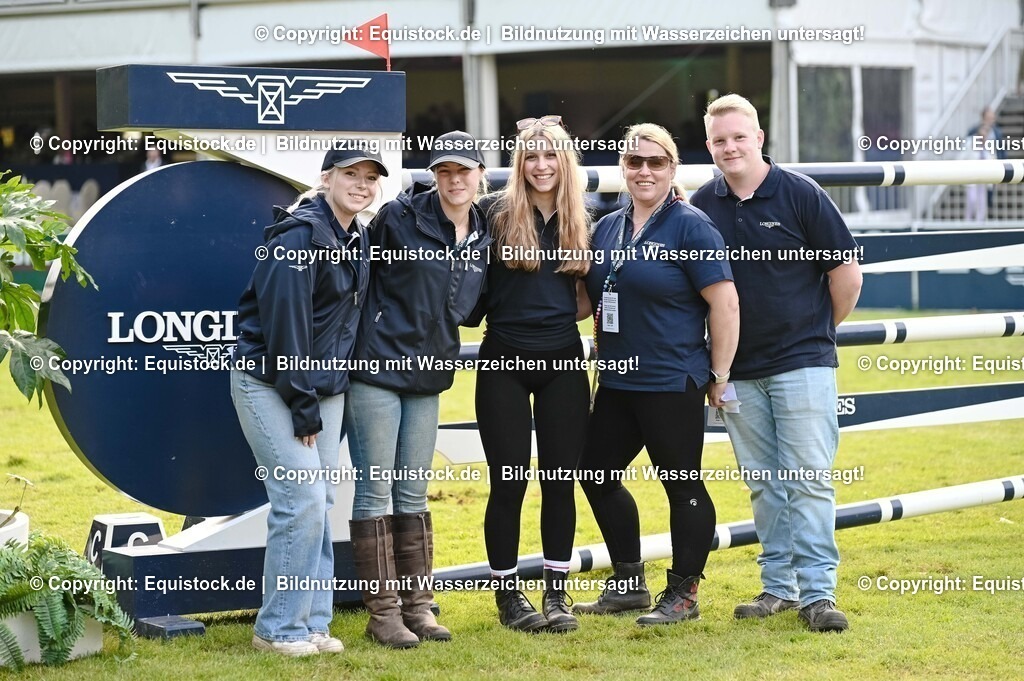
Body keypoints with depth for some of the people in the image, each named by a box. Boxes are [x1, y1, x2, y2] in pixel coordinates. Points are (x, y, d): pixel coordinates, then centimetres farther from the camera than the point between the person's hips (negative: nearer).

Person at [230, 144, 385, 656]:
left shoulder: (356, 239, 10)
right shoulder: (300, 235, -17)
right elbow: (284, 325, -20)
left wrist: (318, 403, 9)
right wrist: (303, 408, -18)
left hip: (325, 388, 8)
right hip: (271, 384, -8)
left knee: (320, 503, 8)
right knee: (303, 499, -13)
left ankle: (312, 622, 15)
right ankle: (279, 628, -3)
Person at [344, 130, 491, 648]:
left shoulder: (483, 237, 8)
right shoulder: (400, 217, -10)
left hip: (428, 379, 6)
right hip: (376, 370, -6)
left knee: (413, 495, 12)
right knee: (375, 492, -2)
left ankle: (417, 606, 18)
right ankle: (382, 613, 3)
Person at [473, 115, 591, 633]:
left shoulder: (579, 222, 8)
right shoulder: (496, 214, -4)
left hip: (563, 361, 3)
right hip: (505, 361, -3)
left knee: (560, 479, 5)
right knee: (509, 481, 1)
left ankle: (557, 594, 14)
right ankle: (507, 594, 13)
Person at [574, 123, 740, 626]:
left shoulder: (690, 226, -10)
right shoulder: (607, 229, 11)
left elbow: (725, 303, -13)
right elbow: (595, 301, 22)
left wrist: (718, 375, -11)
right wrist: (604, 356, 14)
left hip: (672, 383, -8)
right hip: (617, 383, 8)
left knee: (682, 485, 1)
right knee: (596, 474, 13)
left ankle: (683, 594, 11)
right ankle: (629, 584, 25)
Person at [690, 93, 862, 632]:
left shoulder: (800, 194, -5)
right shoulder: (701, 206, 4)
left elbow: (846, 272, 0)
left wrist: (818, 331, 8)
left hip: (803, 364, -4)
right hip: (738, 372, 4)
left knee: (809, 481, -6)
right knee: (764, 485, 9)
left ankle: (817, 591, -4)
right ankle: (779, 586, 16)